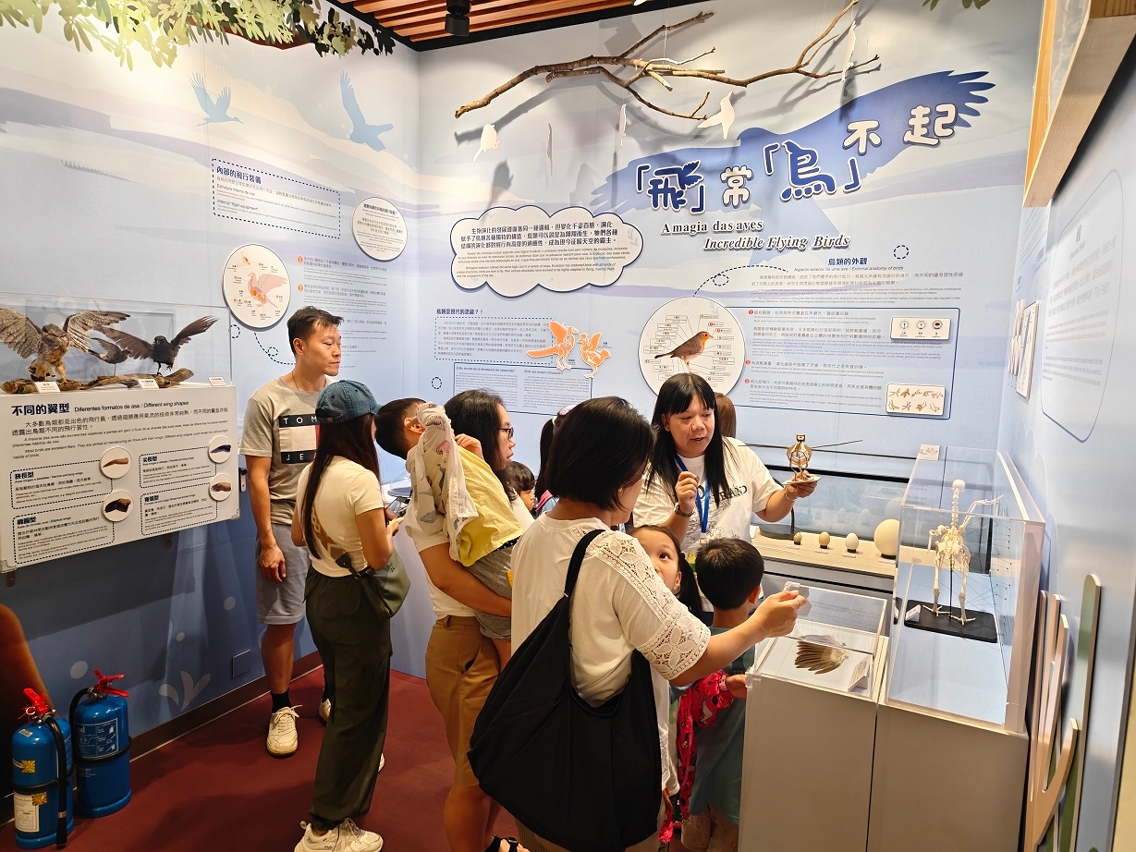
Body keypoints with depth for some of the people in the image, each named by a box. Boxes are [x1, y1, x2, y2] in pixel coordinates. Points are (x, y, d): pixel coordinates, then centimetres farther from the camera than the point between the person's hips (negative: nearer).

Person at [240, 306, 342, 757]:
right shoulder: (267, 401, -7)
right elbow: (258, 476, -6)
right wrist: (267, 542, -8)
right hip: (287, 525, -3)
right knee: (282, 621, 5)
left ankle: (332, 696, 30)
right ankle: (281, 710, 26)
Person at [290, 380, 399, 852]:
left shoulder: (311, 473, 1)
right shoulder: (361, 478, -24)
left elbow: (299, 536, 13)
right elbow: (378, 556, -23)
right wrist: (390, 527, -4)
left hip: (319, 593, 9)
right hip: (355, 602, -8)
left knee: (344, 697, 29)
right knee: (359, 710, 7)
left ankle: (353, 767, 53)